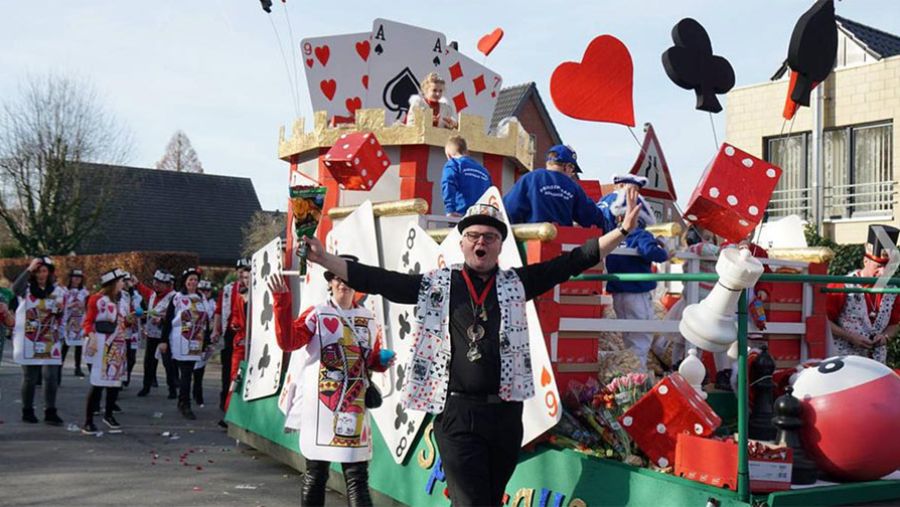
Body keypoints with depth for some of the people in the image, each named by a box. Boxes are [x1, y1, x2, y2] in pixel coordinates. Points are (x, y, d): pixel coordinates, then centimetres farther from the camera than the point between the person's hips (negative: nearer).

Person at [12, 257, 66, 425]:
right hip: (29, 340, -2)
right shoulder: (26, 289, -2)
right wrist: (28, 270, -32)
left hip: (50, 341, 3)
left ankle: (50, 412, 2)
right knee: (30, 377, 3)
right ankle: (27, 411, 15)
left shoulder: (57, 291, 7)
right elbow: (15, 288, -28)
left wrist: (60, 310, -10)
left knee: (51, 377, -3)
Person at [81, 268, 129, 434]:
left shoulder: (125, 301, 13)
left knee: (116, 381, 11)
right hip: (102, 346, -7)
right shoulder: (97, 299, -7)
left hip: (119, 346, 7)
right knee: (98, 383, -9)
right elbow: (89, 321, -9)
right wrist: (91, 338, -22)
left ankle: (109, 414, 29)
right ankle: (88, 421, -5)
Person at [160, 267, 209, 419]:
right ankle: (185, 405, -3)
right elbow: (167, 320, -2)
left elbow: (204, 320, 16)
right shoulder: (177, 298, -1)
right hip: (180, 342, -4)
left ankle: (183, 403, 17)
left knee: (187, 373, 8)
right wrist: (164, 340, -7)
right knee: (185, 374, -7)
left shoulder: (201, 299, 12)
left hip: (195, 342, 4)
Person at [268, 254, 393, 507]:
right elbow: (288, 342, -17)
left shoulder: (368, 319, 10)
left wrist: (383, 362, -3)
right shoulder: (316, 314, -2)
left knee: (358, 477, 4)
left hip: (356, 406, 3)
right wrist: (282, 302, -25)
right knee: (315, 475, 8)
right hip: (320, 405, -3)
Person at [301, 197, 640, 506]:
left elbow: (570, 263, 7)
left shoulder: (516, 283, 10)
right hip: (457, 413, -3)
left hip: (506, 413, 3)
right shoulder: (436, 285, 5)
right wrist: (324, 259, -6)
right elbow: (378, 280, 1)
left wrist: (623, 231, 3)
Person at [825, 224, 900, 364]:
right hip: (844, 358, -5)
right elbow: (826, 322, -8)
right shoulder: (842, 287, -10)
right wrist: (851, 337, -17)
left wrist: (885, 336, -5)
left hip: (877, 361, 5)